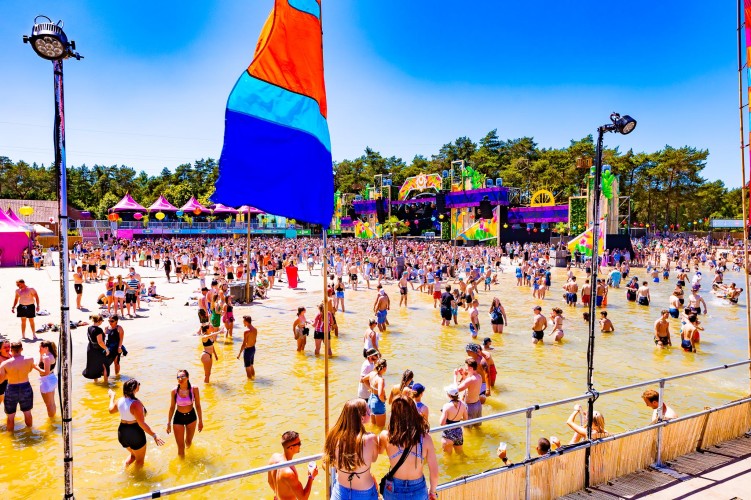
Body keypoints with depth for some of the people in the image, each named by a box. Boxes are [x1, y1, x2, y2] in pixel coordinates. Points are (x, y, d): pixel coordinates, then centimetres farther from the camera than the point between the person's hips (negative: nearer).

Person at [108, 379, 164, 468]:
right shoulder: (136, 404, -27)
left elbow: (111, 410, 19)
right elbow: (142, 424, -29)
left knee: (133, 454, 30)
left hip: (122, 432, 7)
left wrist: (112, 396, 34)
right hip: (135, 433, -7)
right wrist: (154, 435, -29)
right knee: (140, 459, 16)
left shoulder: (120, 401, -4)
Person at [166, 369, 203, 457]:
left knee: (188, 442, 22)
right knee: (181, 446, 2)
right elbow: (172, 408, -2)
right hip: (178, 418, -1)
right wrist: (169, 423, 2)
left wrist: (200, 421, -3)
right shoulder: (174, 391, -15)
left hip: (191, 417, 1)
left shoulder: (194, 389, -17)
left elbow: (198, 406, -8)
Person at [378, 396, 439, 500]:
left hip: (393, 491, 0)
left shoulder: (386, 437, -19)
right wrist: (432, 492, 7)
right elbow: (434, 473, -10)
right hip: (418, 491, 0)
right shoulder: (425, 438, -20)